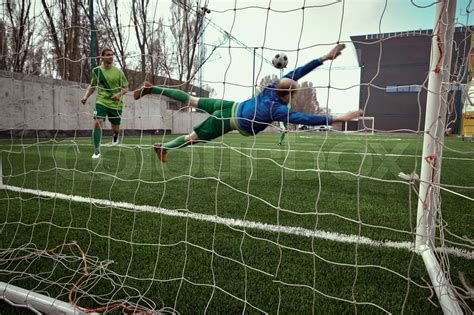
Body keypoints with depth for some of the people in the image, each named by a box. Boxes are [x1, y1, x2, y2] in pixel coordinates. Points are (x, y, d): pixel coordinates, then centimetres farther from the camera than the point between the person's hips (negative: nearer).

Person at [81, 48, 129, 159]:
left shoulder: (118, 71, -2)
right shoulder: (96, 70, 3)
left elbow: (126, 88, 3)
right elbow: (92, 86, 17)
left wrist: (119, 94, -17)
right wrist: (86, 96, 3)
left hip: (116, 104, 0)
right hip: (101, 102, 0)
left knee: (115, 128, 11)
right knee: (97, 123, -18)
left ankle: (115, 136, 51)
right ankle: (96, 151, -7)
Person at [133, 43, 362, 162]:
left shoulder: (274, 86, -10)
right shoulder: (277, 108, -30)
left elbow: (297, 72, -11)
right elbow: (305, 119, -38)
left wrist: (326, 57, -10)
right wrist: (338, 118, -38)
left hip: (229, 106, 7)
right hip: (227, 120, -7)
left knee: (191, 101, 19)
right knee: (193, 137, 13)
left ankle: (151, 89, 26)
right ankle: (163, 147, 32)